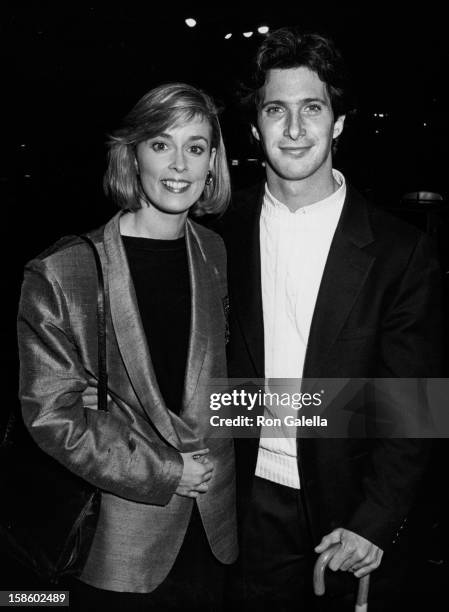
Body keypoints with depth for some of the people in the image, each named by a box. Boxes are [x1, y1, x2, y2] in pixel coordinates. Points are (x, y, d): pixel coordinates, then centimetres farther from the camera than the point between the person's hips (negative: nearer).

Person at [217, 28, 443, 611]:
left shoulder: (400, 251, -12)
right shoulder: (227, 233, -4)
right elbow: (217, 357, 4)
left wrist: (376, 521, -14)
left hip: (350, 506, -1)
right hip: (253, 498, 2)